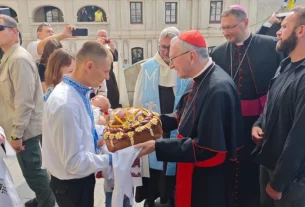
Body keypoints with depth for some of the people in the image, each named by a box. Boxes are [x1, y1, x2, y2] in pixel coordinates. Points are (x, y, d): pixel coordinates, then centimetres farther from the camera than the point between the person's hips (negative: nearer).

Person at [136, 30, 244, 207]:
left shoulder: (218, 89, -30)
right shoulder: (202, 80, 1)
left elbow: (205, 149, -29)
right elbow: (183, 119, 10)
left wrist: (158, 146, -25)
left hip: (210, 180, -9)